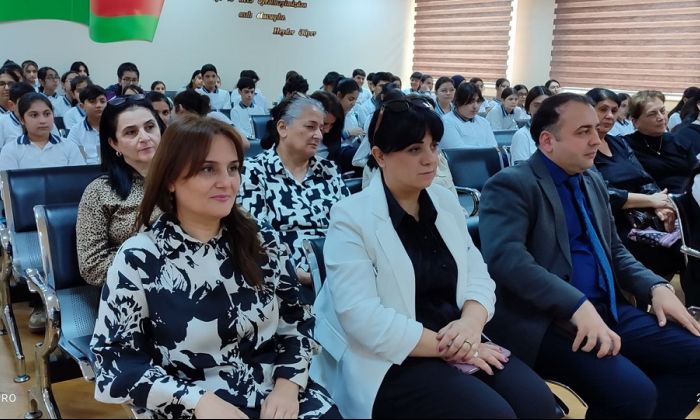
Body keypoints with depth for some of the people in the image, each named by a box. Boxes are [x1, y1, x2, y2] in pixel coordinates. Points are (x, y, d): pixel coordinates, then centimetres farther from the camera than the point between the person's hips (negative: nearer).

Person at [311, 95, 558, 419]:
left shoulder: (447, 203, 10)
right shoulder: (351, 218, -11)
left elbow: (478, 276, 8)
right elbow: (363, 318, -19)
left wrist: (471, 323, -14)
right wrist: (445, 347, -18)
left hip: (459, 347, 6)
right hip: (391, 362, -6)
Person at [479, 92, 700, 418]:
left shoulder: (594, 183, 17)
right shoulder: (511, 186, -10)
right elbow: (506, 258, -25)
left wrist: (656, 286, 4)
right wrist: (578, 306, -32)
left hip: (608, 309, 9)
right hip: (545, 321, -8)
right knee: (635, 393, -25)